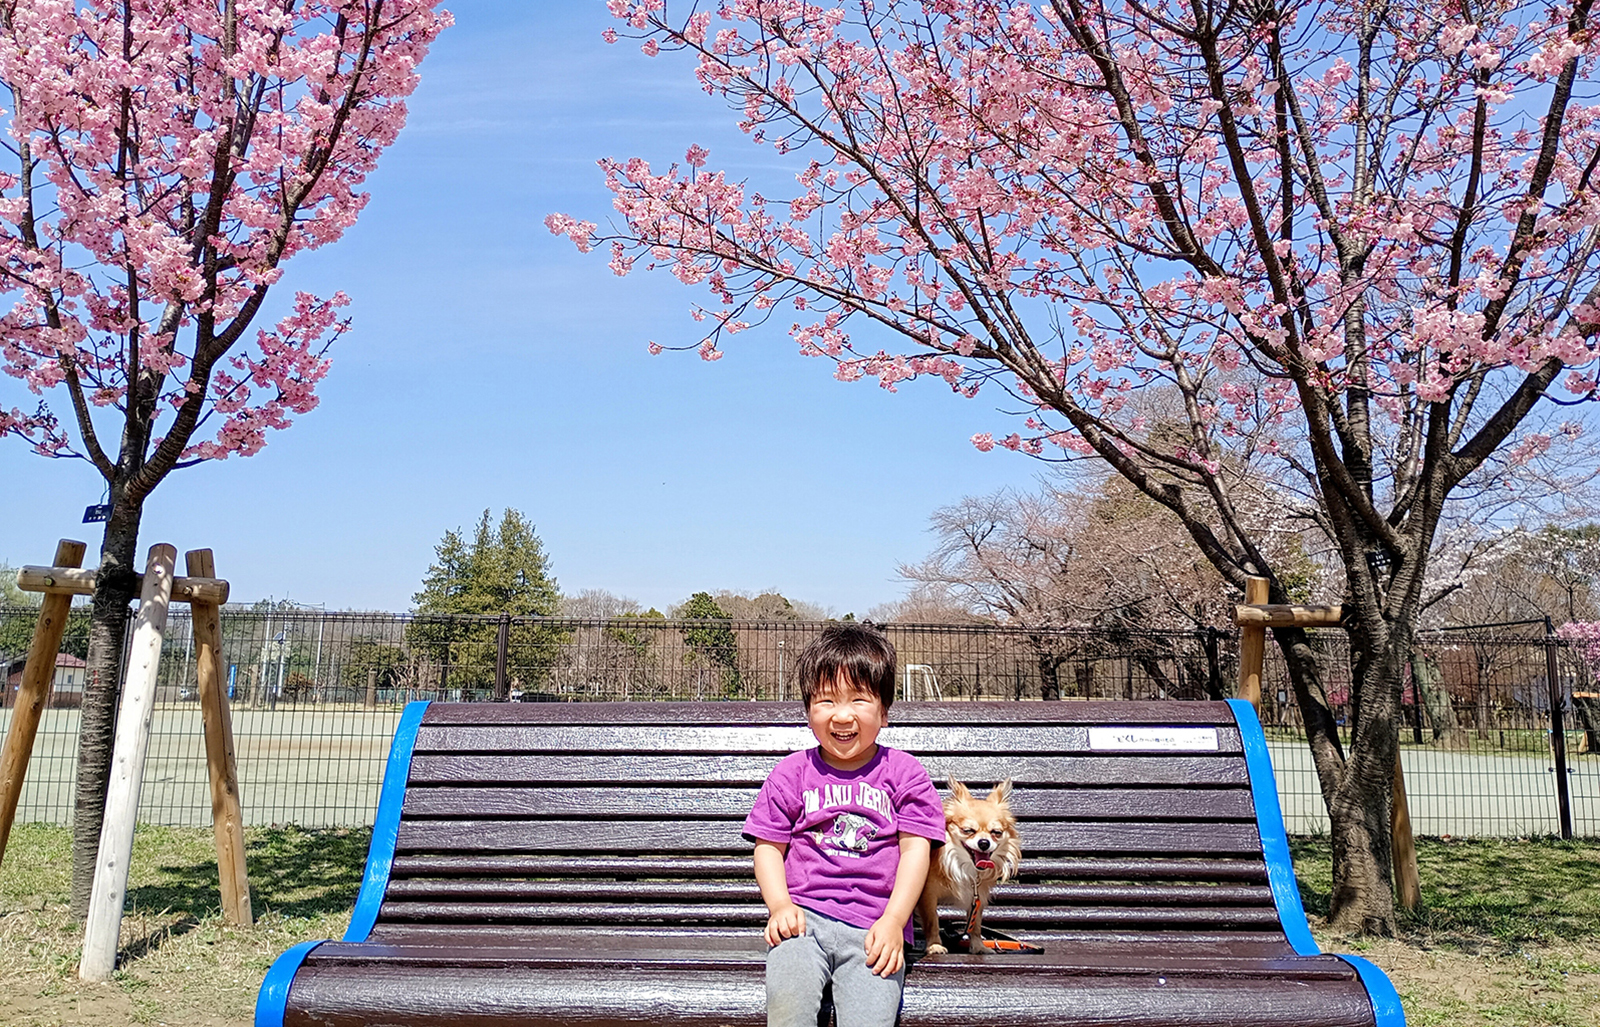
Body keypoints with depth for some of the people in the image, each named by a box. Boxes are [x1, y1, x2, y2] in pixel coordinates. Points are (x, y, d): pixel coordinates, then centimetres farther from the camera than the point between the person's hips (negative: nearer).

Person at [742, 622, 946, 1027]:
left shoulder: (905, 774, 10)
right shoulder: (791, 773, 13)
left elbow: (916, 850, 4)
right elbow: (768, 846, 11)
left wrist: (892, 922, -8)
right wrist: (779, 905, -6)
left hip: (875, 926, 0)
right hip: (804, 916, 1)